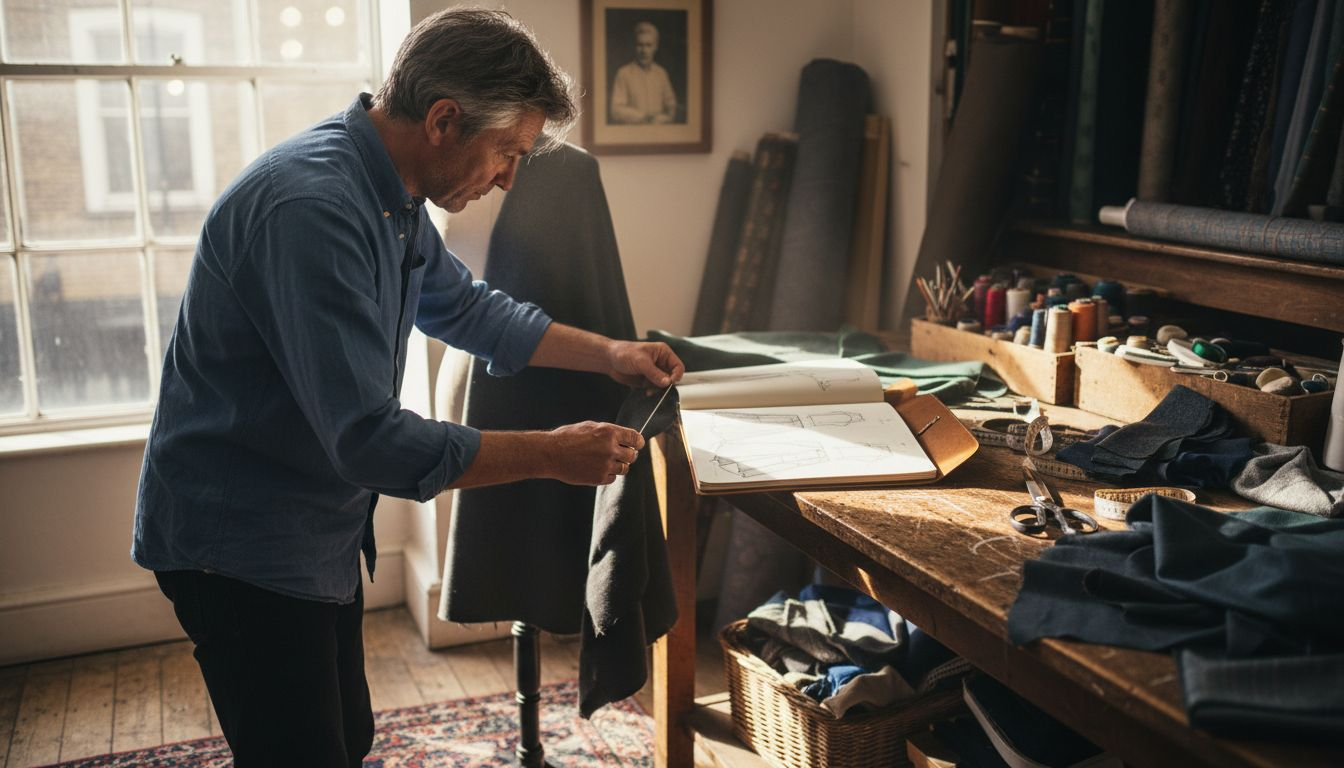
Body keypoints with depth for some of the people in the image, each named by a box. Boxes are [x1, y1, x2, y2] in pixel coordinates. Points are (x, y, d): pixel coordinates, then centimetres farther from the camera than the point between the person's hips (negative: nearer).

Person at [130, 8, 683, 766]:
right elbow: (368, 439, -32)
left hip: (320, 534, 10)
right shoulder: (312, 206, -30)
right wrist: (552, 455, -24)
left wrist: (609, 354, 12)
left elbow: (467, 307, 20)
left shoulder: (393, 200, 3)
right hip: (243, 552, -10)